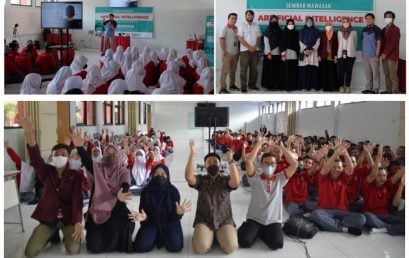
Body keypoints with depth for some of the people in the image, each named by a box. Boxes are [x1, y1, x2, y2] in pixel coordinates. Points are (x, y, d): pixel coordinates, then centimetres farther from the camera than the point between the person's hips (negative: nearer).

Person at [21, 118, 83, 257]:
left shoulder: (76, 175, -7)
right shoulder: (47, 172, -1)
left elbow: (77, 199, -16)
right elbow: (35, 159, -19)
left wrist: (78, 223, -31)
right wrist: (30, 134, -38)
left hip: (68, 218, -2)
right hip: (48, 218, 2)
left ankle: (68, 234, 14)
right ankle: (52, 235, 20)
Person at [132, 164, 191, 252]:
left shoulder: (173, 191, -10)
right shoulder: (146, 191, -8)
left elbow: (174, 217, -9)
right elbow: (143, 213, -4)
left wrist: (178, 213, -33)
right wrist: (144, 217, -29)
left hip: (169, 223, -1)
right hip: (151, 223, 1)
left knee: (175, 246, -25)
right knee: (140, 246, -21)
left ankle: (164, 238, 11)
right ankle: (156, 237, 12)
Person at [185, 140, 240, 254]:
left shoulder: (225, 180, 3)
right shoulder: (201, 180, 3)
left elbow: (236, 182, -20)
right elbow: (188, 177, -18)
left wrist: (230, 160, -24)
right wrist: (192, 154, -24)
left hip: (224, 220, 1)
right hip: (204, 220, 0)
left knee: (230, 247, -22)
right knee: (200, 248, -24)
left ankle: (218, 235, 11)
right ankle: (210, 234, 9)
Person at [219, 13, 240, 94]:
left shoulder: (236, 29, 11)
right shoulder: (225, 28, -7)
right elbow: (221, 40, -13)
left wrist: (238, 50, 11)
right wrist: (224, 51, -16)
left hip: (235, 53, 6)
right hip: (228, 53, -6)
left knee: (233, 70, 13)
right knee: (225, 71, -6)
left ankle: (232, 85, 25)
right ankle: (223, 88, -5)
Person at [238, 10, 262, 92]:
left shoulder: (256, 26, 11)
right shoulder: (242, 26, -1)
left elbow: (258, 38, 10)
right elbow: (240, 38, -8)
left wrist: (255, 46, -8)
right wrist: (249, 47, -13)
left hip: (255, 50, 4)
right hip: (245, 50, -4)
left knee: (254, 69, 7)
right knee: (244, 69, -5)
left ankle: (252, 84, 18)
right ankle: (243, 86, -1)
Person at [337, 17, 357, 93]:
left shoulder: (353, 32, 5)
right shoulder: (339, 32, 9)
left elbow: (355, 43, 12)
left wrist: (352, 50, 15)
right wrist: (339, 52, 12)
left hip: (350, 54, -1)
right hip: (341, 54, 1)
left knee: (349, 71, 1)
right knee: (341, 71, -2)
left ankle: (348, 86, 6)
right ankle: (341, 86, 4)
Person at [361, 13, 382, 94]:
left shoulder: (377, 30, -6)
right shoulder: (364, 30, 9)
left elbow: (379, 43, -8)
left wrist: (377, 55, -13)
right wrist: (362, 53, 10)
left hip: (373, 55, -5)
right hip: (365, 55, 5)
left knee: (375, 72, 1)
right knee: (367, 72, 12)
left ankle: (375, 89, 7)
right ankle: (368, 88, 21)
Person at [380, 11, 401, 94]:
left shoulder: (395, 29, -6)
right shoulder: (384, 30, 15)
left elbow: (393, 43, -14)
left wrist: (385, 53, -16)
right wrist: (382, 53, 2)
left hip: (392, 55, -7)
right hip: (384, 55, 7)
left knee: (393, 75, -6)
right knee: (387, 74, 9)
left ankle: (395, 91, -1)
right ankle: (388, 90, 16)